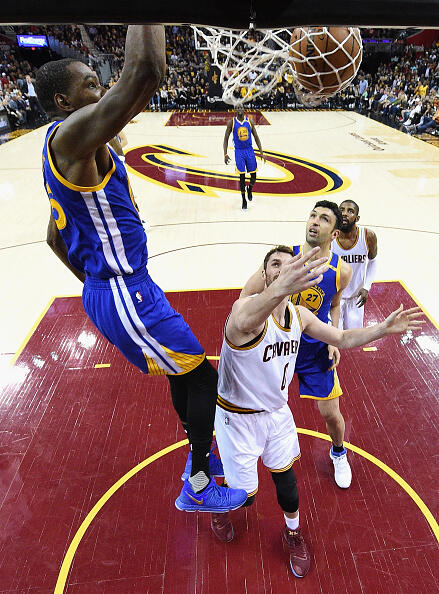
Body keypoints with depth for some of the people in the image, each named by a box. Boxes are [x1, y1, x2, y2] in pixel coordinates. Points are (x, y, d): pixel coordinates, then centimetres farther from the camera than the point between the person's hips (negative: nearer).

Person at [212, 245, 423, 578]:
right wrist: (278, 290, -76)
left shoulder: (300, 315, -5)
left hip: (277, 411, 5)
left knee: (285, 477, 17)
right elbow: (243, 322, -55)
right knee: (245, 493, 10)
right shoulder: (247, 306, -29)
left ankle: (293, 533, 50)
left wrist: (383, 329, -9)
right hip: (238, 416, -5)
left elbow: (342, 338, 6)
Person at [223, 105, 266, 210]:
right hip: (239, 151, -2)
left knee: (253, 175, 2)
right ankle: (244, 200, 9)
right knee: (242, 176, -4)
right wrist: (225, 154, -11)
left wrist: (261, 152, -1)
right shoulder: (231, 122, -3)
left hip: (249, 150, 2)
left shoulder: (249, 121, 1)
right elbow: (226, 139, 0)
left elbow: (256, 137, 5)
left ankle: (249, 188, 36)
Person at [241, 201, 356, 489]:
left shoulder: (342, 270, -10)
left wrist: (334, 341, -2)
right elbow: (247, 298, -12)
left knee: (330, 413, 9)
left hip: (316, 348, 1)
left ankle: (338, 453, 46)